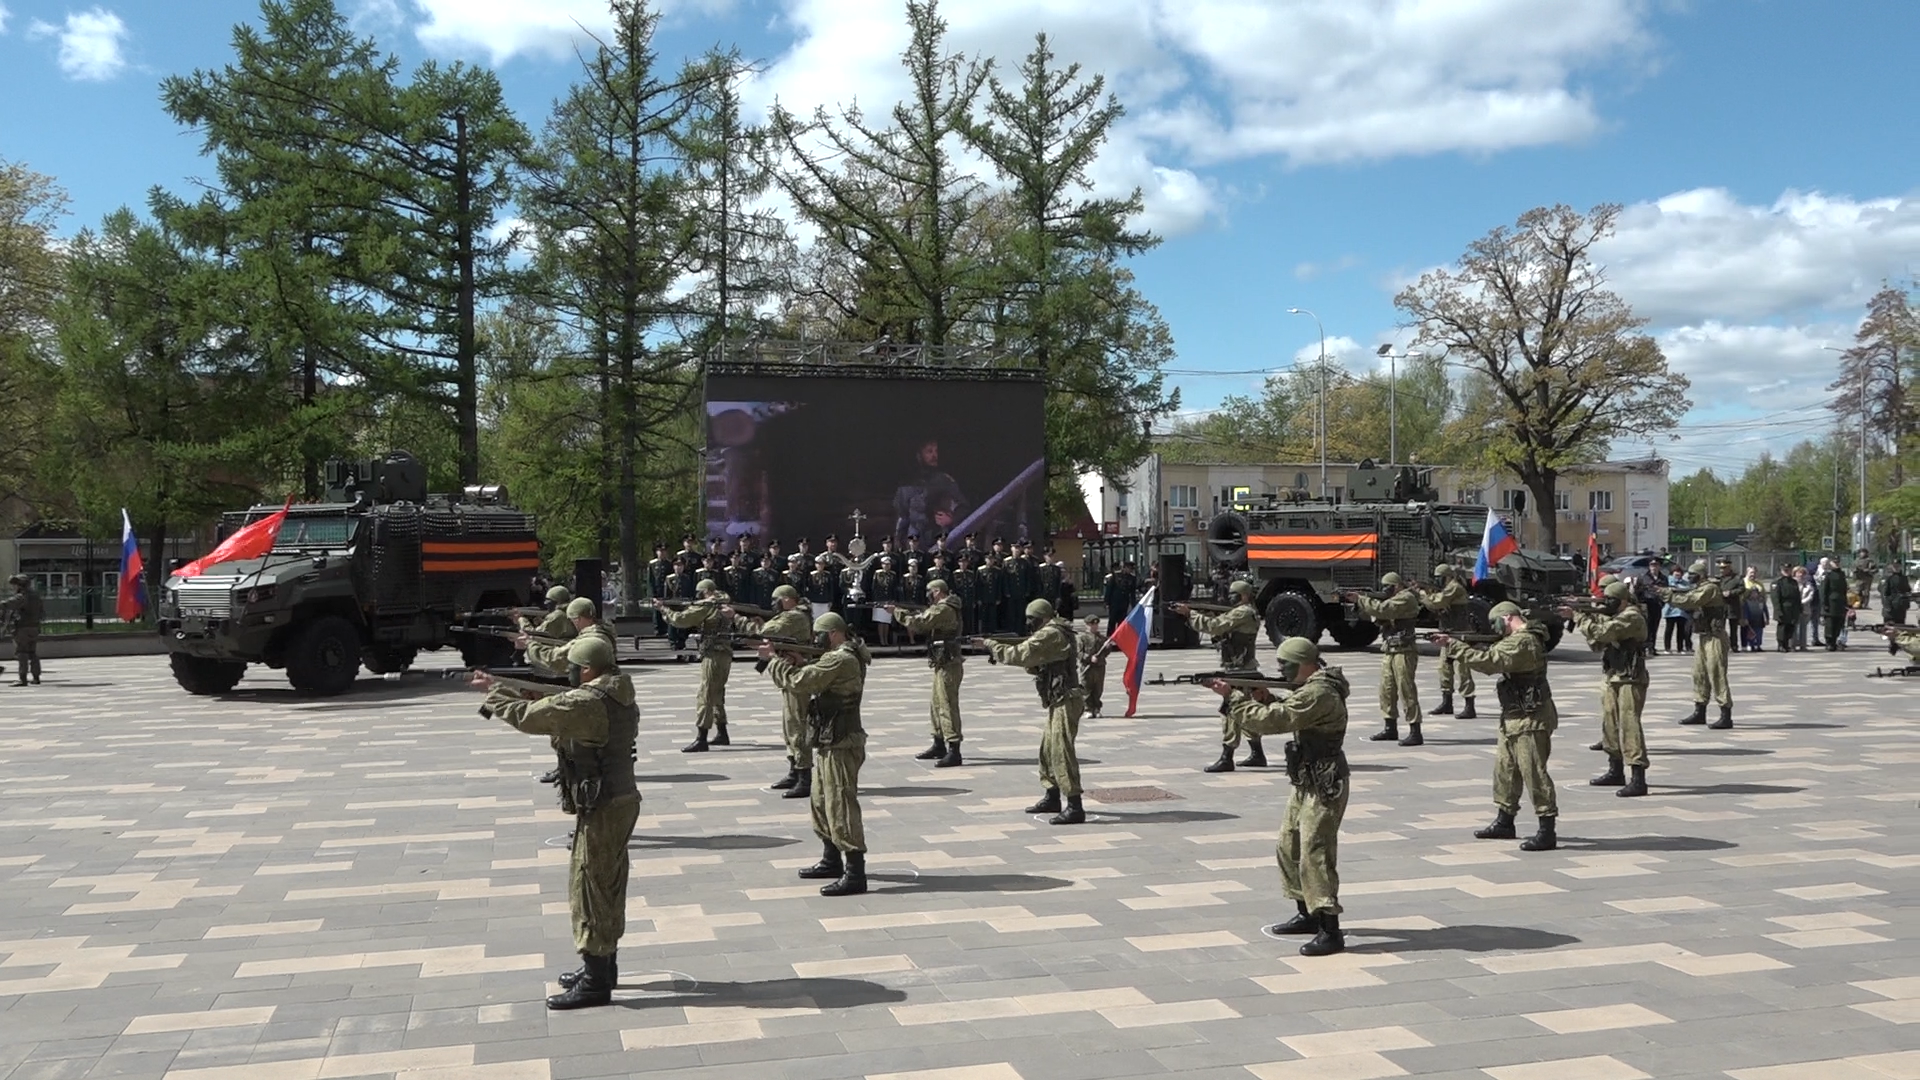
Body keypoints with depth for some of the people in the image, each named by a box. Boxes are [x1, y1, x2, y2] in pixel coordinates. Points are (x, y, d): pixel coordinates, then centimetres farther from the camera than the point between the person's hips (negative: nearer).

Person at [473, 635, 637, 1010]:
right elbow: (553, 709, 17)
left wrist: (493, 691, 1)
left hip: (602, 809, -10)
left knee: (589, 888, -2)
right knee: (608, 886, 19)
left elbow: (528, 716, -14)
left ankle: (595, 982, 3)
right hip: (621, 800, 10)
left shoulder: (586, 702, -21)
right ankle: (603, 966, 31)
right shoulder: (619, 697, 9)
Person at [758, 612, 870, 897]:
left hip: (839, 746, -11)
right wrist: (795, 663, 2)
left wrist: (773, 658, -8)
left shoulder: (840, 660, -19)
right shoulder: (844, 657, 15)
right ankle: (831, 861, 33)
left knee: (841, 807, -10)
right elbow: (811, 684, 17)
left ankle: (855, 874, -8)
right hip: (829, 744, 11)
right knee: (822, 803, 21)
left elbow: (798, 682, -21)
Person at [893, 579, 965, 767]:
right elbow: (922, 619, 17)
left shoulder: (943, 610, -17)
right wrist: (901, 612, 5)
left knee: (948, 707, -10)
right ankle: (939, 746, 29)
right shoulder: (944, 608, 16)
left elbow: (917, 624, -20)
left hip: (948, 665, -11)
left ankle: (954, 752, -10)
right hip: (943, 665, 11)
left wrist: (896, 612, -10)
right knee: (936, 705, 18)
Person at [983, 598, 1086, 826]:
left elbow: (1021, 655, -19)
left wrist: (991, 645, -7)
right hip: (1059, 702, 11)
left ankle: (1074, 807, -15)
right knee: (1048, 750, 18)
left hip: (1065, 702, -11)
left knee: (1061, 752, -13)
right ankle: (1052, 797, 28)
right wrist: (1001, 648, 9)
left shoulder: (1049, 635, -14)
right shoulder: (1053, 634, 18)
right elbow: (1035, 665, 21)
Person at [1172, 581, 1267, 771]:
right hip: (1245, 669, 11)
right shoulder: (1249, 613, 16)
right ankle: (1257, 754, 25)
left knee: (1229, 711, -10)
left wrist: (1190, 613, -15)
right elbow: (1219, 622, 12)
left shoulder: (1243, 613, -15)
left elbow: (1214, 626, -21)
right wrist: (1193, 613, 0)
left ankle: (1226, 758, -10)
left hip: (1238, 670, -11)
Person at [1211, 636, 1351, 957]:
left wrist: (1232, 696, -16)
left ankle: (1330, 931, -11)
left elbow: (1272, 720, -24)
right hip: (1307, 783, 11)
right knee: (1289, 848, 17)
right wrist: (1264, 699, 1)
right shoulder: (1313, 688, 12)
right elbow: (1285, 717, 19)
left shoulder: (1318, 694, -22)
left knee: (1314, 854, -12)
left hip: (1324, 787, -11)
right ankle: (1307, 914, 29)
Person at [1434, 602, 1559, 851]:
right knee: (1505, 768, 16)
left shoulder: (1522, 641, -19)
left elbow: (1490, 661, -27)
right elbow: (1494, 661, 13)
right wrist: (1466, 645, -1)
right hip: (1515, 718, 11)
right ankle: (1504, 822, 26)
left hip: (1530, 719, -11)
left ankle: (1547, 832, -5)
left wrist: (1454, 646, -22)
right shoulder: (1520, 639, 15)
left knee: (1534, 772, -8)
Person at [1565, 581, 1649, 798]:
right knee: (1610, 723, 15)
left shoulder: (1632, 617, -15)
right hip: (1611, 678, 10)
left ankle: (1638, 778, -15)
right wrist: (1581, 616, -1)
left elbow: (1603, 632, -25)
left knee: (1629, 725, -13)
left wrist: (1578, 617, -13)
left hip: (1630, 680, -10)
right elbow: (1596, 643, 12)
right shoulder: (1615, 616, 14)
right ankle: (1616, 771, 28)